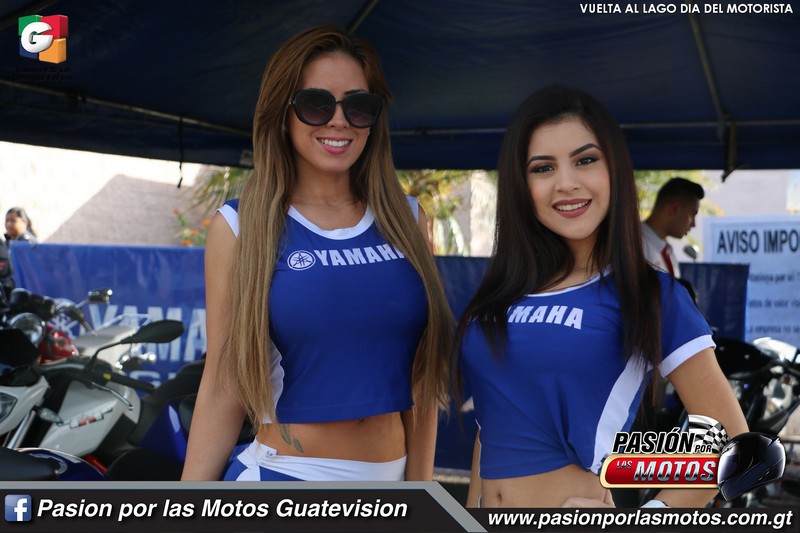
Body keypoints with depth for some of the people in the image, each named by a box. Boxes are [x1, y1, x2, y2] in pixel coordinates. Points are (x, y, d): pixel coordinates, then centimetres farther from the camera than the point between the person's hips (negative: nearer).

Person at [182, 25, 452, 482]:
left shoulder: (407, 222, 2)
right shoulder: (241, 227, -6)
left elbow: (421, 373, 5)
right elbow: (224, 389, -6)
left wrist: (420, 480, 2)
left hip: (393, 476, 3)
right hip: (282, 474, -3)